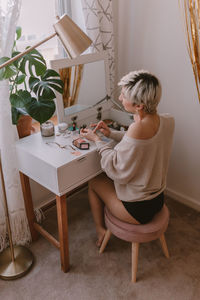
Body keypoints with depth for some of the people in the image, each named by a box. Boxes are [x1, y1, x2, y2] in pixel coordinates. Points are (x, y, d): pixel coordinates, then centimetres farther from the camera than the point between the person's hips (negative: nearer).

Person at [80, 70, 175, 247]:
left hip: (137, 210, -7)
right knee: (105, 178, 27)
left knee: (94, 183, 17)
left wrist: (97, 140, -14)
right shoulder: (168, 121, -9)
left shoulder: (138, 129, -35)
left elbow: (118, 172, -23)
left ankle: (100, 230, 35)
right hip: (158, 201, 8)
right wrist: (111, 133, 2)